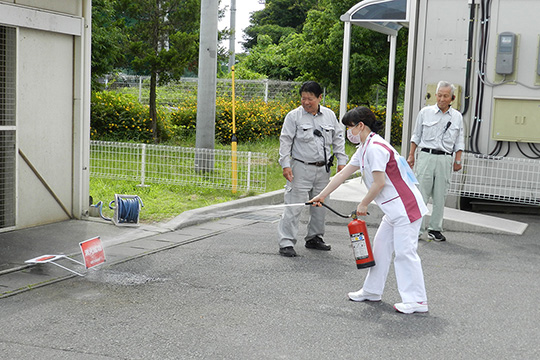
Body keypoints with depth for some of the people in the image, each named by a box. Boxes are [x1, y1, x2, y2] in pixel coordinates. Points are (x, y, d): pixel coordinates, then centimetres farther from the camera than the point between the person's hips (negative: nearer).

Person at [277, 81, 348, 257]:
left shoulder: (330, 115, 7)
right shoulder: (294, 116, -5)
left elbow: (338, 138, 14)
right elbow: (285, 141, -5)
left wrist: (341, 161, 9)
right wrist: (285, 165, -12)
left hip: (323, 169, 4)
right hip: (301, 168, -4)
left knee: (319, 206, 13)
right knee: (294, 206, -8)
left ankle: (314, 238, 29)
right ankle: (286, 243, -3)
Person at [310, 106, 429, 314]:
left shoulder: (375, 148, -18)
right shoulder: (364, 148, 14)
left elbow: (379, 183, -21)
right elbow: (343, 174, 19)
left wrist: (363, 205, -7)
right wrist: (322, 196, 20)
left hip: (406, 207, -11)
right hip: (394, 210, 11)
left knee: (405, 252, -8)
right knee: (381, 246, 15)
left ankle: (417, 301, -3)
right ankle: (372, 291, 26)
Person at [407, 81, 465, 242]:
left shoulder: (457, 117, 10)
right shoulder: (425, 112, 5)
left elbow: (459, 141, 15)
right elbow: (416, 136, 11)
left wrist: (458, 160, 6)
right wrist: (411, 155, 7)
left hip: (445, 159, 2)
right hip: (426, 156, -2)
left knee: (440, 197, 4)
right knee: (421, 194, -5)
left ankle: (435, 229, 13)